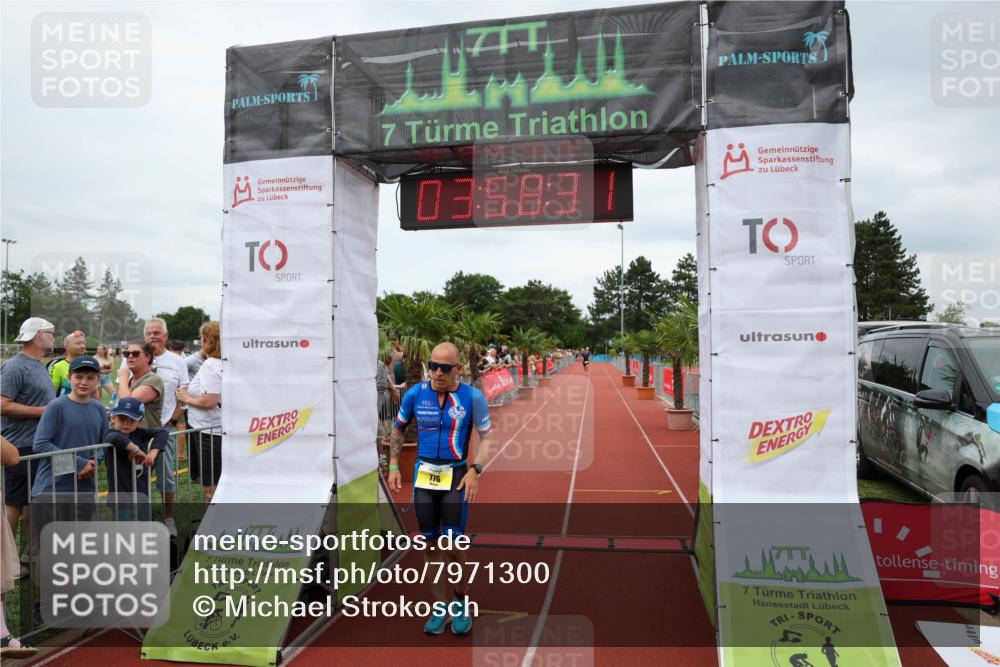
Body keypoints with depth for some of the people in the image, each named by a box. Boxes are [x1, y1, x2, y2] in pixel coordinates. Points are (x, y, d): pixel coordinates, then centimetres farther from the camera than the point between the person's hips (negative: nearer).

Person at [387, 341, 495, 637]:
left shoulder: (473, 397, -10)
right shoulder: (415, 394, -3)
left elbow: (486, 437, -2)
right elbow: (398, 429, 12)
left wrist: (475, 470, -15)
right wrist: (393, 466, 6)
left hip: (457, 476, -3)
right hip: (423, 475, 3)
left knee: (452, 546, -3)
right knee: (430, 544, 8)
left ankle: (462, 601, 23)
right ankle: (442, 607, 25)